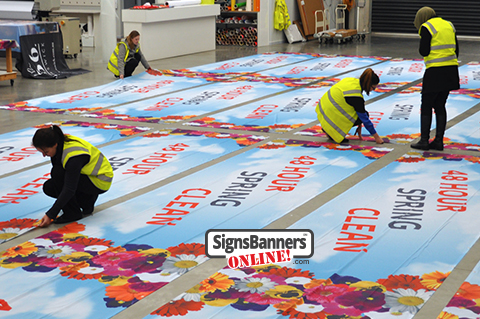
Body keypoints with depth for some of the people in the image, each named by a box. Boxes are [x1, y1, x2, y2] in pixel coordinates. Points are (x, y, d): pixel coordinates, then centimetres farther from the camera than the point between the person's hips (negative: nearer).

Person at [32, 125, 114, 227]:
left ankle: (73, 213, -15)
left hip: (100, 181, -9)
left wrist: (50, 215, -30)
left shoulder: (73, 157, -33)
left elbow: (69, 190, -32)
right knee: (48, 187, -5)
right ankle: (87, 201, 7)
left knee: (58, 173, -26)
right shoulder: (60, 143, -8)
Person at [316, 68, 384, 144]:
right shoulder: (356, 96, -23)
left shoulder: (353, 81, 2)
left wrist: (359, 125, 18)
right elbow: (364, 118, -14)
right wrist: (376, 137, -5)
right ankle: (332, 132, -4)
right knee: (364, 114, -4)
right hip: (331, 117, -9)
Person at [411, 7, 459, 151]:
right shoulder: (449, 25, 15)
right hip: (451, 70, 7)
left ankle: (424, 140, 3)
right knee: (440, 106, 13)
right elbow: (456, 49, 15)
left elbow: (424, 51, -11)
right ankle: (438, 141, 12)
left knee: (426, 107, 3)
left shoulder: (426, 27, -6)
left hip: (435, 71, -7)